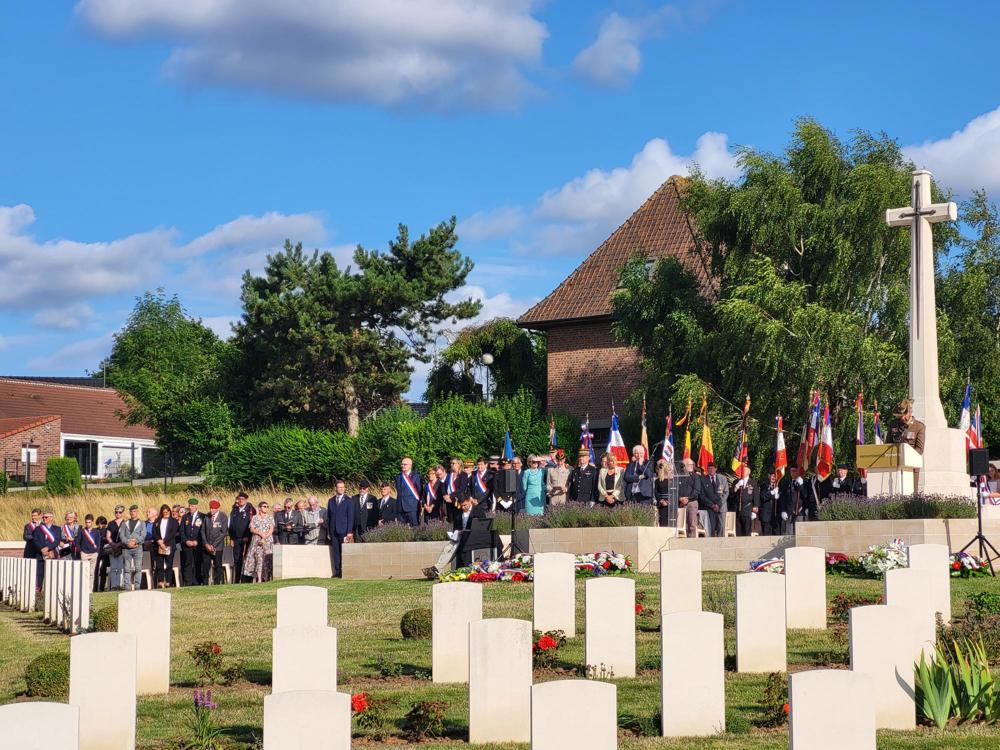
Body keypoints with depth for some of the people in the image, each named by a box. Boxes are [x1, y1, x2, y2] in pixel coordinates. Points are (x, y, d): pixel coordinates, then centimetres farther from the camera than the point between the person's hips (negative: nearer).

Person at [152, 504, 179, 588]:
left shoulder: (174, 521, 7)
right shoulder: (157, 521, 14)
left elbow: (173, 533, -3)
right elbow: (154, 533, 5)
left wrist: (164, 541, -11)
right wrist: (159, 541, -11)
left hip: (169, 546, -2)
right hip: (158, 546, 2)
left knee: (169, 565, -4)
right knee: (159, 565, -3)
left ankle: (168, 583, -3)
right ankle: (160, 583, -4)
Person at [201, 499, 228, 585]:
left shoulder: (223, 517, -4)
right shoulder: (206, 517, 7)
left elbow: (223, 532, -9)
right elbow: (203, 531, 8)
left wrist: (213, 545, -12)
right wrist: (206, 544, -5)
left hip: (217, 547, -3)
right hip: (206, 546, 3)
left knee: (217, 567, -1)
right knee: (205, 567, -1)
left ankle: (217, 584, 4)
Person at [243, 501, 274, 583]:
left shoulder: (270, 517, 9)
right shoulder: (254, 517, 10)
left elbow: (271, 530, 0)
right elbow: (252, 529, 2)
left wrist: (264, 538, -12)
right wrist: (260, 534, -13)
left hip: (268, 541, 0)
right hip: (256, 541, 0)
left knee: (267, 560, -6)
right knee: (258, 559, -8)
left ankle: (267, 579, -6)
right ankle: (259, 579, -12)